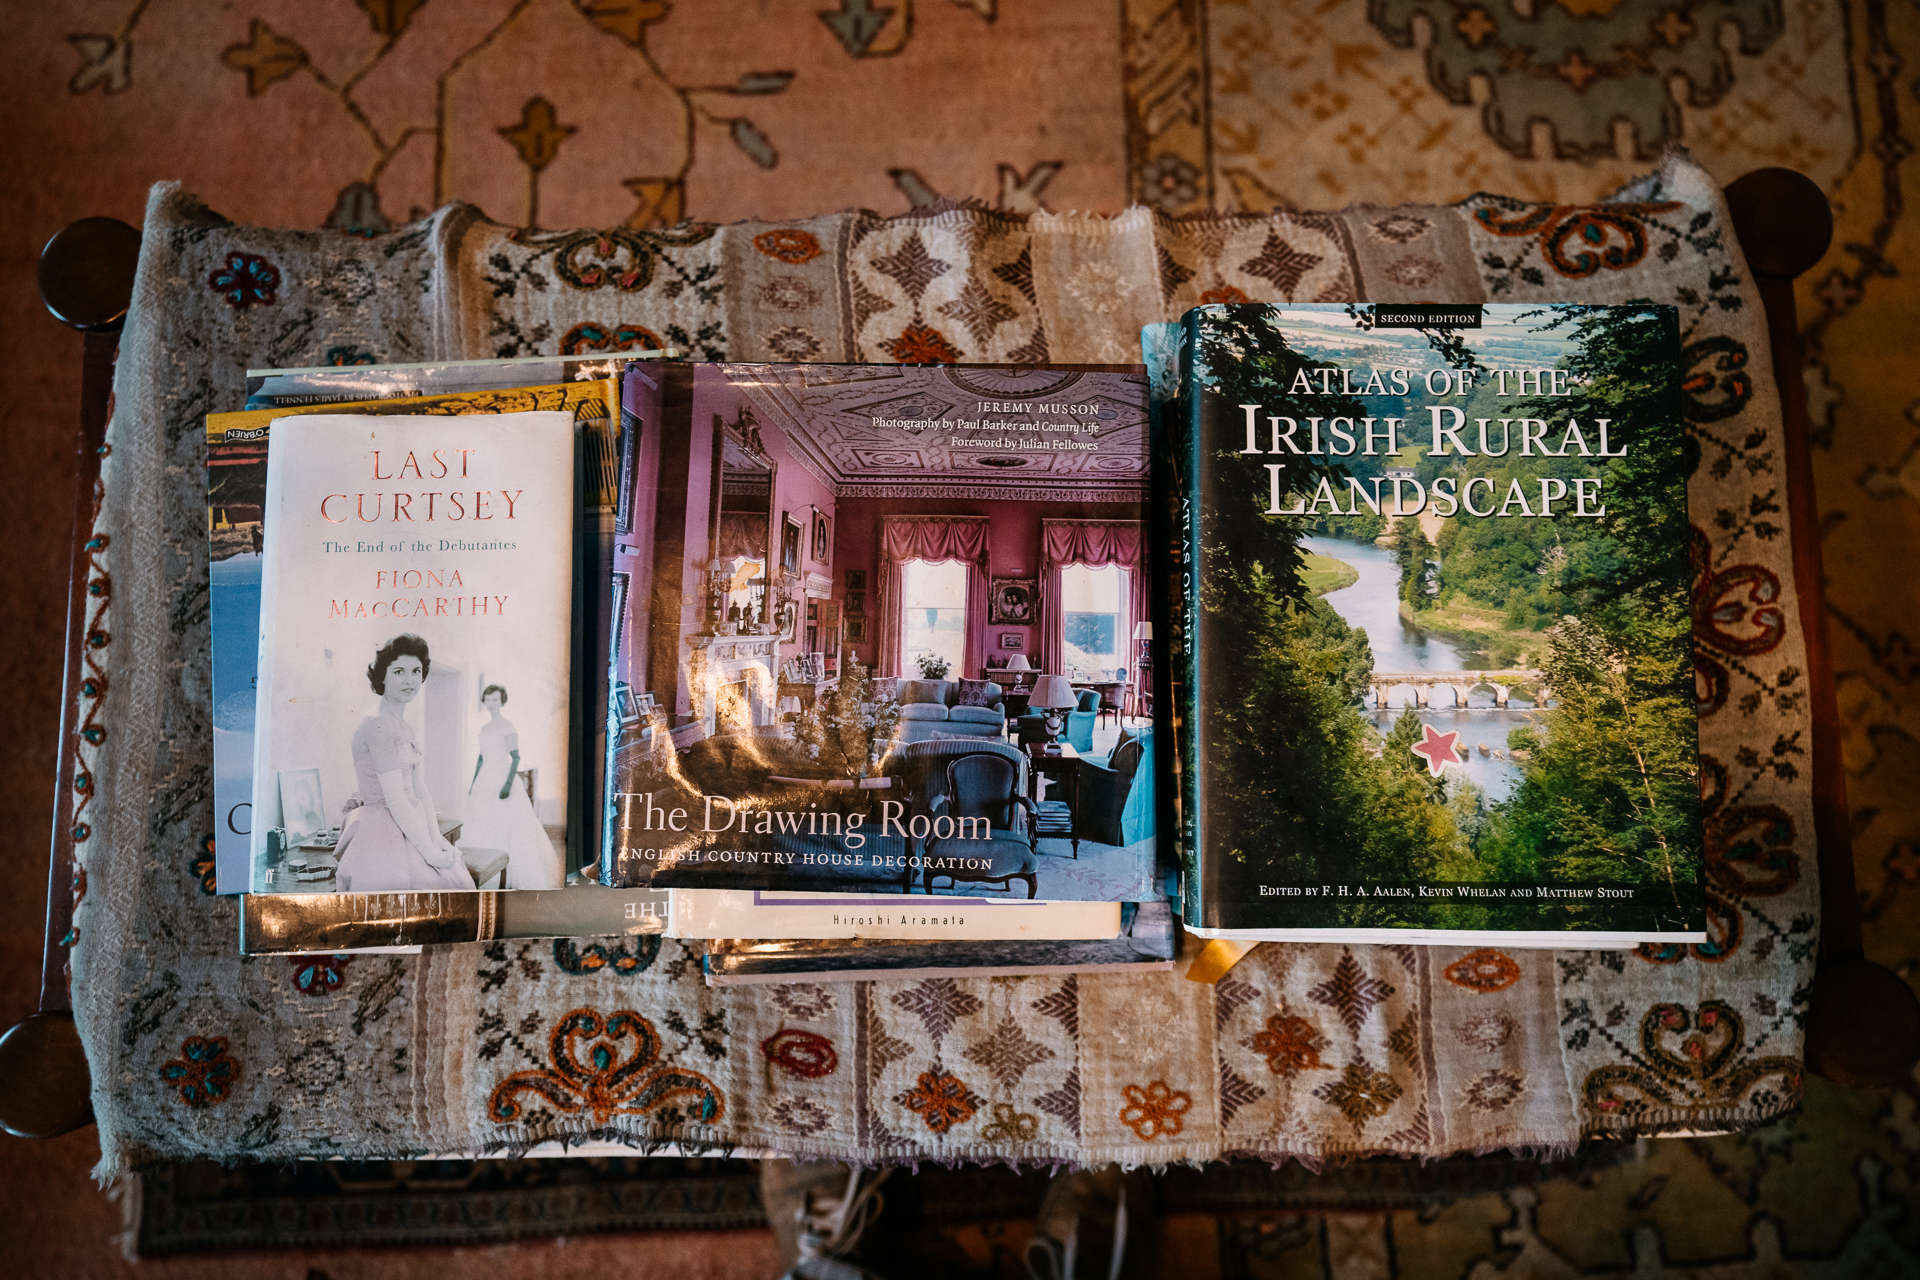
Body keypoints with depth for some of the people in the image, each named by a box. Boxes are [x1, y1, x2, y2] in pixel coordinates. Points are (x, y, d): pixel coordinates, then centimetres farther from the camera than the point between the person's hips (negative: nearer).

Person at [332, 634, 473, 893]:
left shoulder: (405, 727, 14)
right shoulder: (379, 725, -15)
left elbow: (420, 791, 11)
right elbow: (395, 800, -18)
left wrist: (437, 840, -1)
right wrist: (430, 852, -17)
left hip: (406, 830, 9)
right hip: (381, 835, -9)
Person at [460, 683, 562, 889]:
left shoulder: (508, 726, -10)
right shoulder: (484, 728, 12)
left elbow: (516, 757, -14)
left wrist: (508, 784, -22)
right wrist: (473, 784, 16)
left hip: (502, 780, -8)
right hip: (485, 783, 8)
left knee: (505, 829, -8)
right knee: (484, 830, 8)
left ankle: (509, 876, -2)